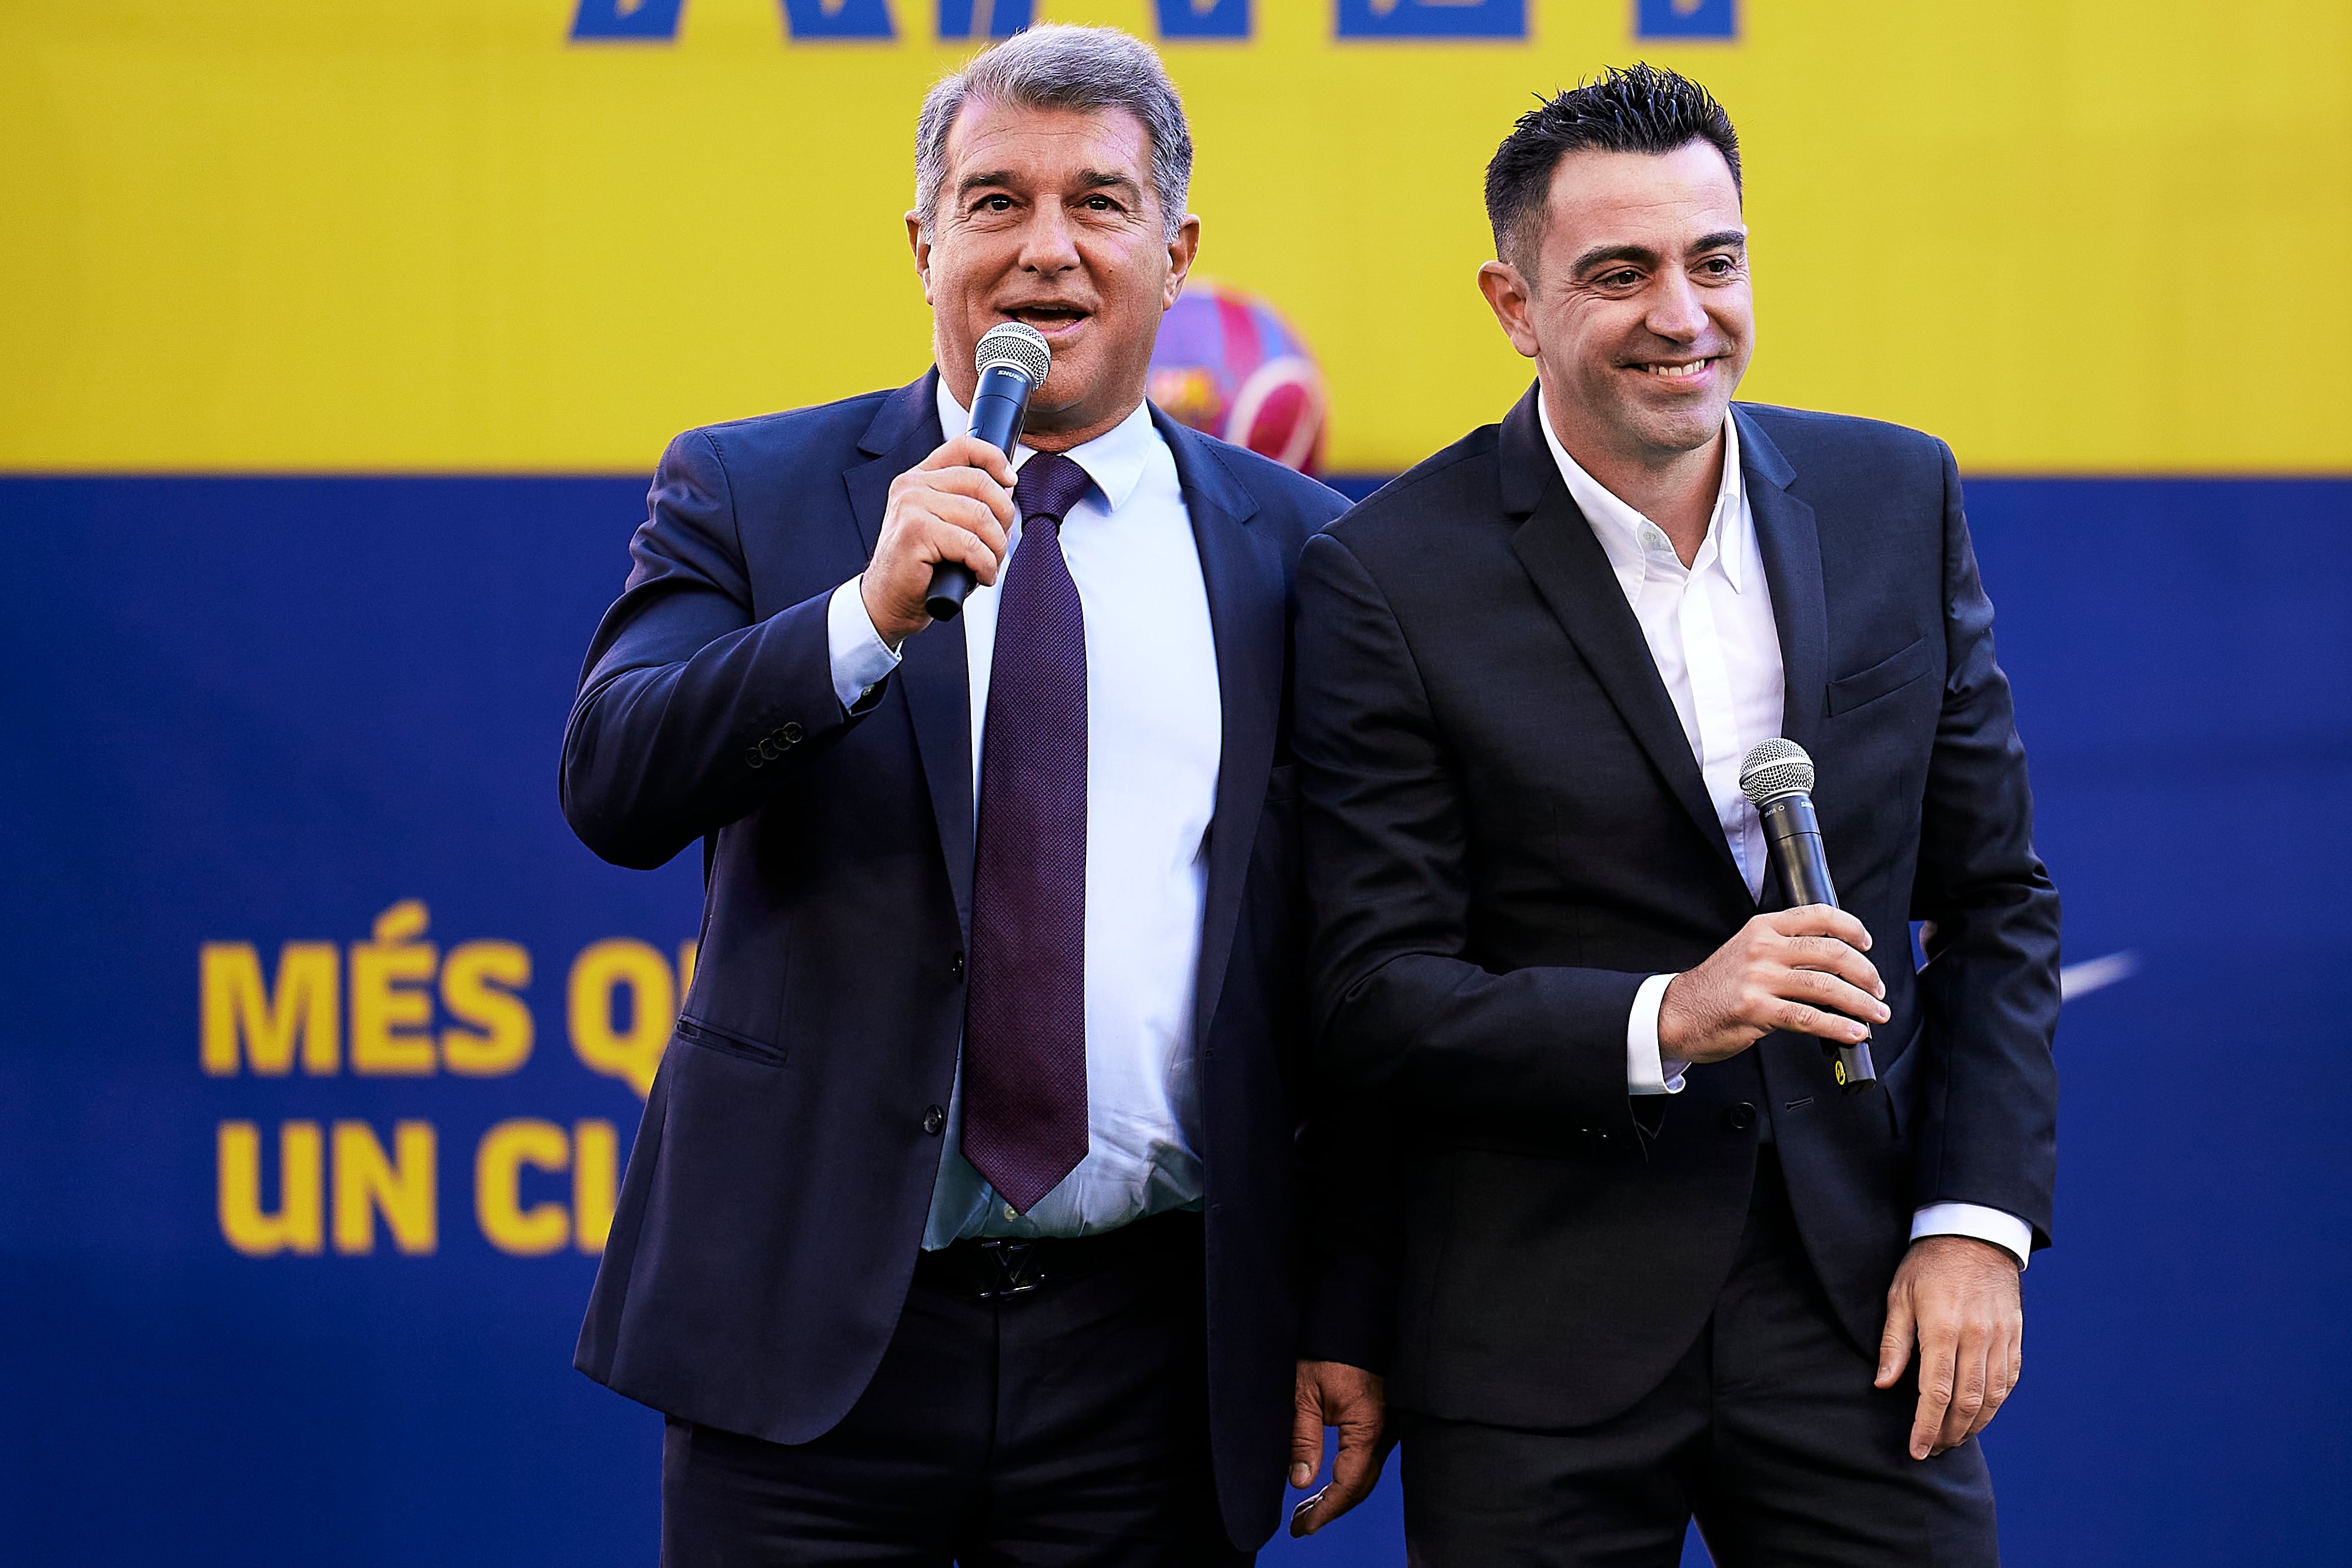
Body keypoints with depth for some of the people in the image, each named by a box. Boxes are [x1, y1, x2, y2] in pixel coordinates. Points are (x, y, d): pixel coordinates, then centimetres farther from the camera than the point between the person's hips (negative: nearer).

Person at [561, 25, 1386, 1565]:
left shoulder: (1297, 554, 7)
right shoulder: (748, 496, 5)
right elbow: (614, 786, -10)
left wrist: (1346, 1314, 4)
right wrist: (870, 613, -23)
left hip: (1149, 1348, 1)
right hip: (817, 1324, -1)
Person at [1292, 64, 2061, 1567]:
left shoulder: (1895, 499, 5)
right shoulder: (1391, 580, -7)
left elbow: (1994, 899, 9)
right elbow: (1377, 994, -8)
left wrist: (1979, 1221, -1)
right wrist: (1664, 1021, -22)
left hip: (1855, 1303, 3)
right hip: (1541, 1323, -3)